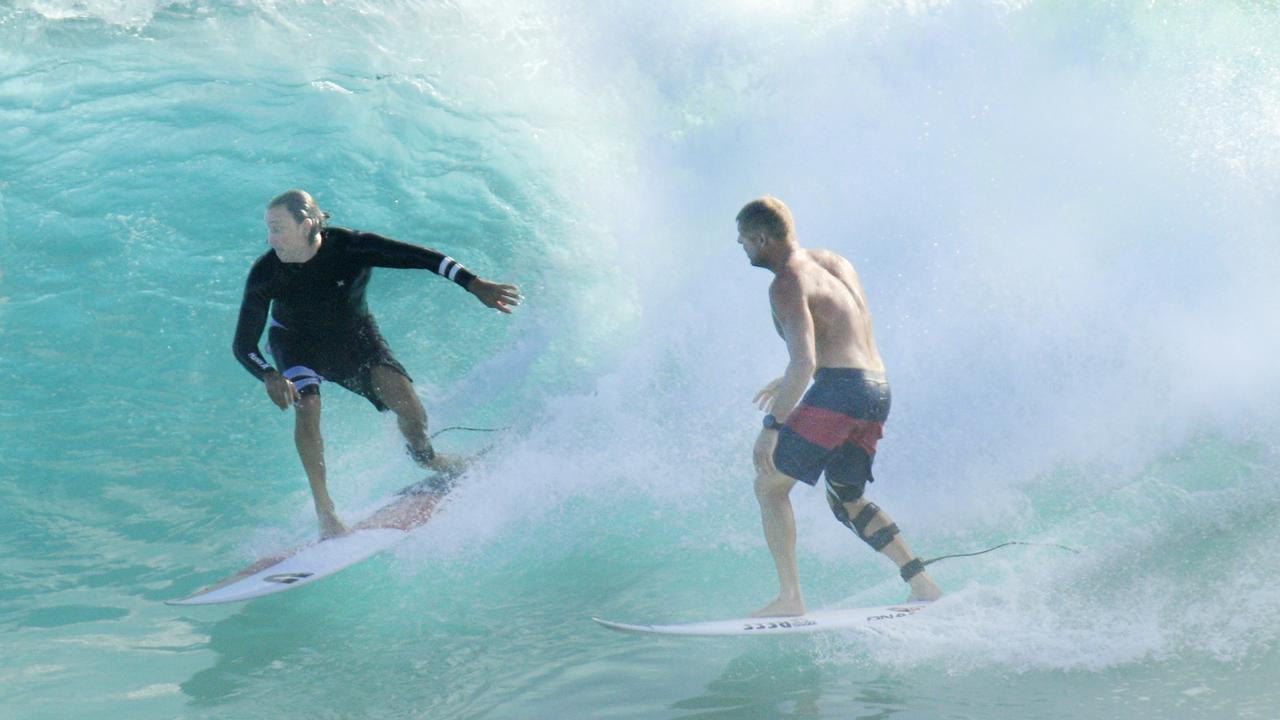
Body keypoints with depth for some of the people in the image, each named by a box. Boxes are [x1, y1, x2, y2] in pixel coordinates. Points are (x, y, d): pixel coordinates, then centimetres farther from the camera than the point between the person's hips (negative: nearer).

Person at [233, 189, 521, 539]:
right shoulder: (264, 276, -27)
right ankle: (325, 511, -16)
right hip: (298, 343, 0)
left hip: (354, 336, 0)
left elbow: (421, 257, -29)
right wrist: (269, 376, -44)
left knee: (403, 396, -19)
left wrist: (474, 284, -39)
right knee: (306, 406, -28)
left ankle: (425, 456, 15)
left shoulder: (349, 246, -30)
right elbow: (243, 345, -23)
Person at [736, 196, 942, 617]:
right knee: (845, 499, 21)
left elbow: (804, 363, -20)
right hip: (879, 391, 9)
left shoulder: (787, 284, -8)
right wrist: (789, 382, 34)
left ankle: (790, 597, -2)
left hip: (839, 389, -9)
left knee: (769, 486, 3)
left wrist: (772, 425, -17)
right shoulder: (834, 262, 19)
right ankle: (923, 585, 13)